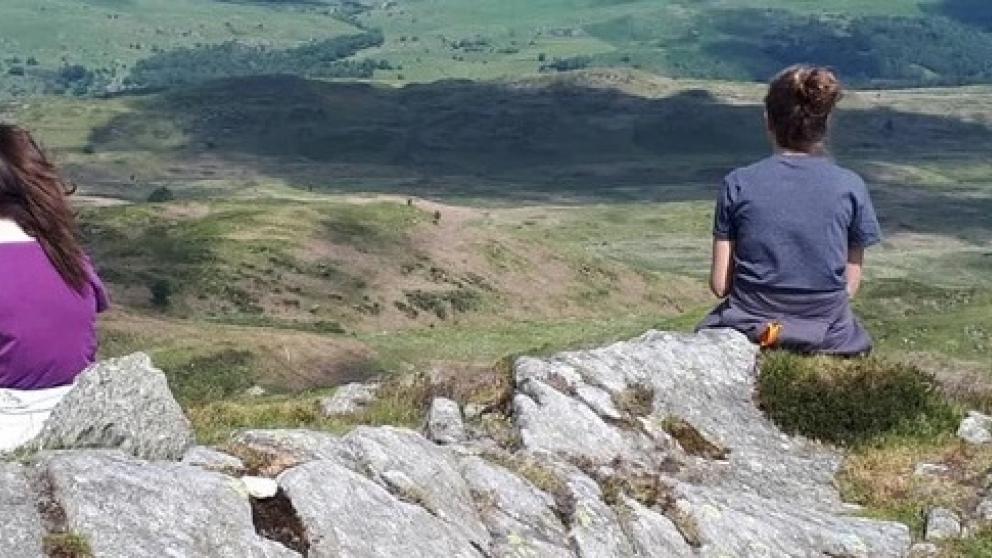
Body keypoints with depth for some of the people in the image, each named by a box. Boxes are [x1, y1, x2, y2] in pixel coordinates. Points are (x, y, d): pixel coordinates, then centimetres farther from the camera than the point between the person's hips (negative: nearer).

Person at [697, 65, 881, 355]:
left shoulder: (738, 184, -7)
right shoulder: (851, 188, -6)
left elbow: (720, 285, -5)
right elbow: (850, 285, -1)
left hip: (749, 331, 0)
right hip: (826, 337, 1)